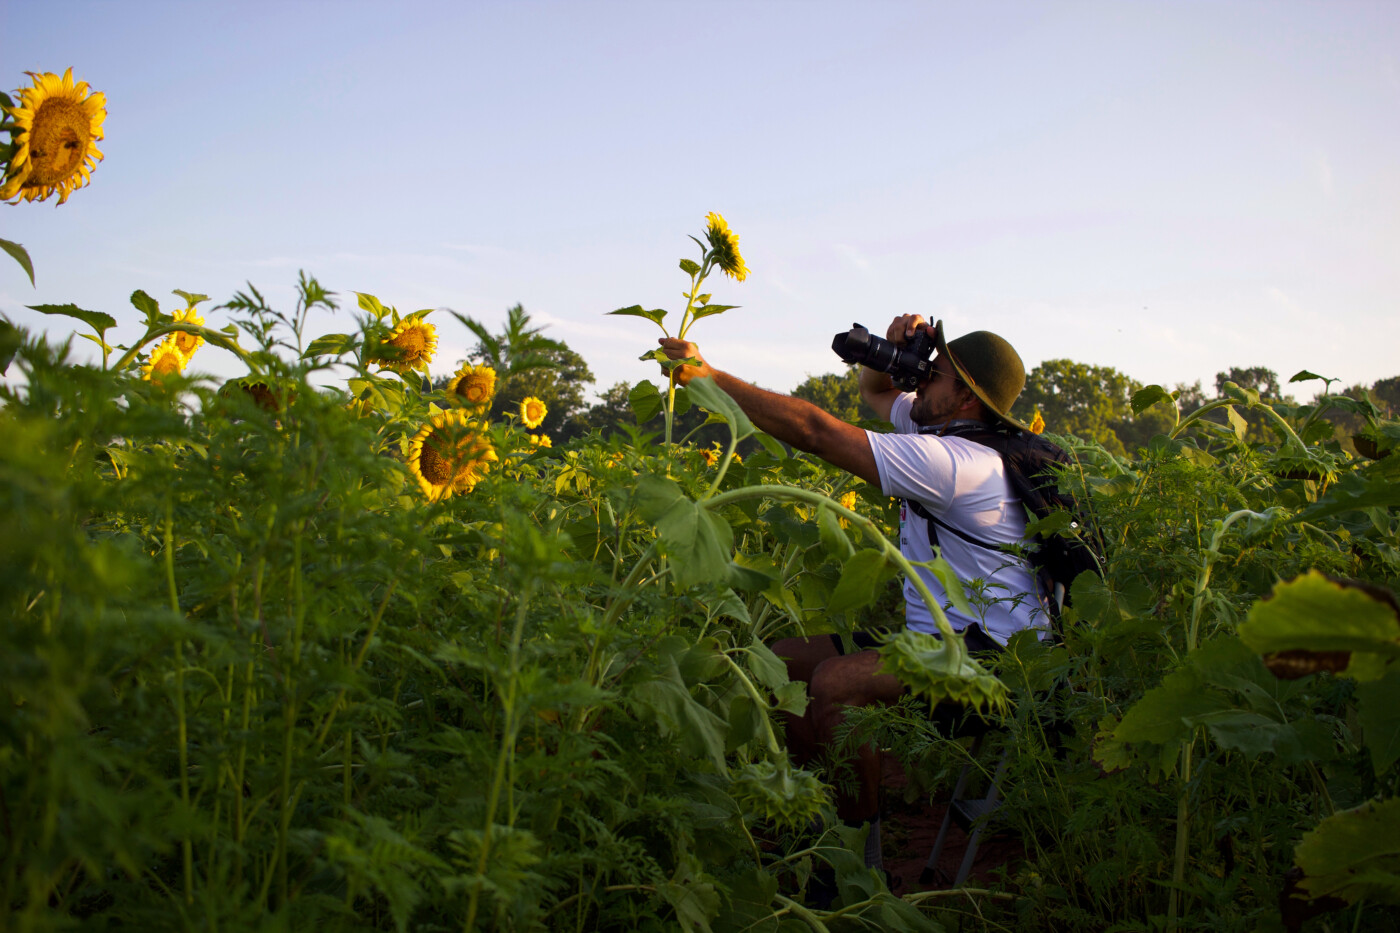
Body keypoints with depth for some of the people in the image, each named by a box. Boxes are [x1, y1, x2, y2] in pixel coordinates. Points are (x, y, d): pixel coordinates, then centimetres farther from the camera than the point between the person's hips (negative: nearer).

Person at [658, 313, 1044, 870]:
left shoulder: (957, 463, -23)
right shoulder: (951, 432, 8)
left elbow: (816, 432, -26)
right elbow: (873, 391, 26)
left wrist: (712, 376, -20)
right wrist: (896, 350, 1)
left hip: (990, 654, -10)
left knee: (834, 680, -32)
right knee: (783, 661, 0)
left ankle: (861, 849, -16)